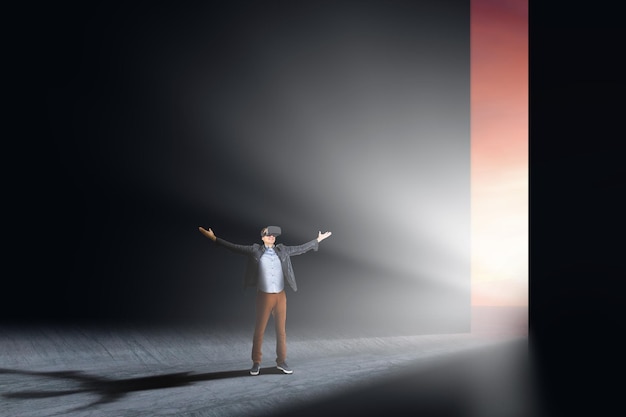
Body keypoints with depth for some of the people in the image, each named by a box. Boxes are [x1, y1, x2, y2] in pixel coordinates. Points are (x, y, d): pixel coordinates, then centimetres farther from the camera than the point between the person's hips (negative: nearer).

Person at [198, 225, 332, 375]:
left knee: (281, 330, 7)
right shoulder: (255, 250, -3)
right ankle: (256, 363, 14)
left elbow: (301, 249, 15)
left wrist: (318, 240, 19)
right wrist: (214, 238, -9)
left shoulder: (282, 250, 6)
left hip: (281, 296, 3)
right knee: (259, 330, 2)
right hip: (264, 296, -3)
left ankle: (281, 362, 18)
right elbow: (234, 247, -5)